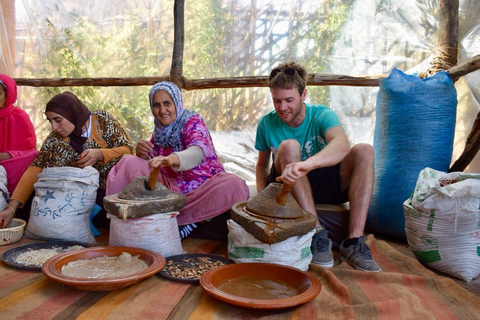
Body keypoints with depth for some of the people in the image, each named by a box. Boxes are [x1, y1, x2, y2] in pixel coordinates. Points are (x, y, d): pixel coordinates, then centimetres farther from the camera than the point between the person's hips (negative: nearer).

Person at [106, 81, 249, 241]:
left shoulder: (193, 121, -8)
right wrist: (142, 154, -14)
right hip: (172, 188, 4)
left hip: (202, 188, -4)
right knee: (129, 163, -8)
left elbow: (198, 152, -30)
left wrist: (171, 159, -52)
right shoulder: (159, 131, 10)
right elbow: (151, 164, 11)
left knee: (234, 185, -35)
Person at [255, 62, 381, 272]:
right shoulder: (267, 124, -3)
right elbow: (262, 164, 9)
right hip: (287, 187, 0)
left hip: (323, 187, 0)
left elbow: (342, 144, -35)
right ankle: (317, 234, -34)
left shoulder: (321, 115, -12)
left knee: (364, 151, -23)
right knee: (289, 146, -29)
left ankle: (354, 243, -29)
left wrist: (307, 164, -56)